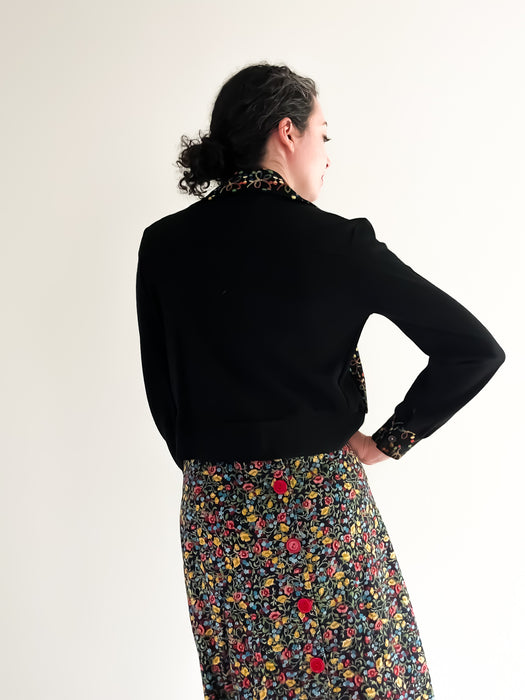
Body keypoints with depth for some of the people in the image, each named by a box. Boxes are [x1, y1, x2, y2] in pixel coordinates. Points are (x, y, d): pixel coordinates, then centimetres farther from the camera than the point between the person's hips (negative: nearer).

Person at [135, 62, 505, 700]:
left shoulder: (163, 244, -1)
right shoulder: (335, 241, -12)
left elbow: (162, 390, 7)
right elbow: (474, 348, -11)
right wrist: (390, 441, -2)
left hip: (214, 510, 4)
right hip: (321, 505, -4)